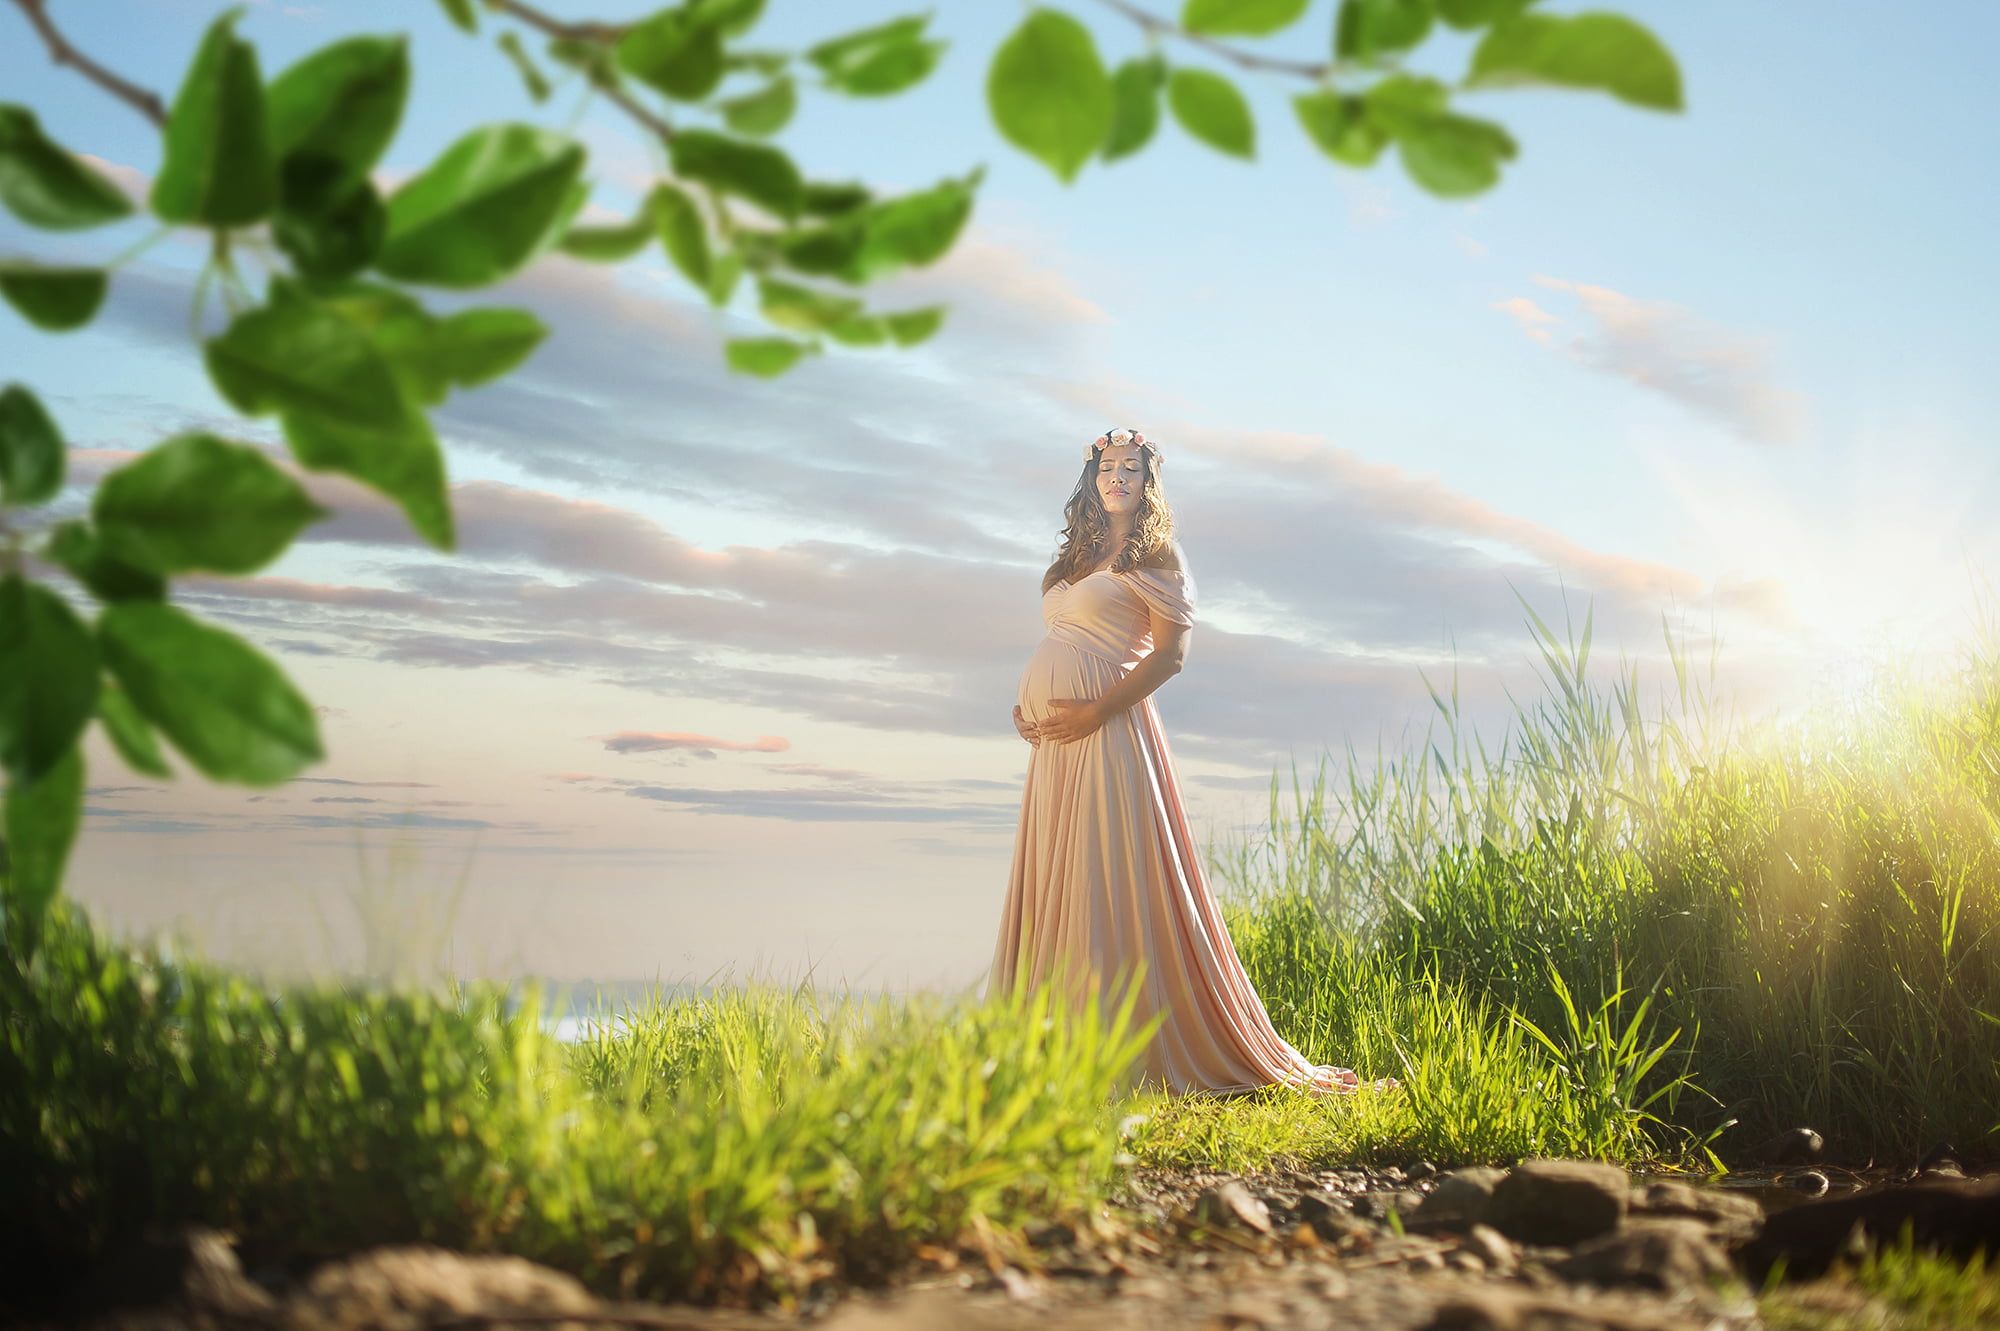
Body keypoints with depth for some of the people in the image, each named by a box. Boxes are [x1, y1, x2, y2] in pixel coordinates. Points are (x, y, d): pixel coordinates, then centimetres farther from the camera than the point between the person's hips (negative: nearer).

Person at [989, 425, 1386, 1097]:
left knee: (1108, 885, -10)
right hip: (1054, 740, 8)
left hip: (1108, 737, -8)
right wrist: (1027, 706, 8)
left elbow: (1171, 651, -9)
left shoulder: (1155, 556, 0)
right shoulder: (1076, 558, 21)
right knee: (1050, 887, 6)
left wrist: (1095, 711, -16)